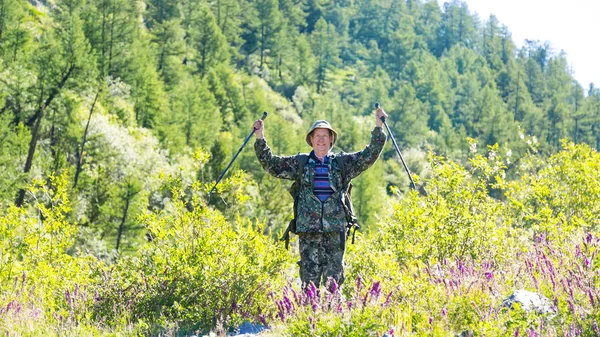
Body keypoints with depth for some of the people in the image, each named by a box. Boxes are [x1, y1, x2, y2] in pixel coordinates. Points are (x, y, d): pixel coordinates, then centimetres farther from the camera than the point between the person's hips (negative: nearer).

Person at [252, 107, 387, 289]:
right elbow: (271, 163, 10)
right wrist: (260, 138, 1)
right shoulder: (300, 163, 11)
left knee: (334, 278, 2)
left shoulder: (343, 162, 12)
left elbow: (369, 155, 7)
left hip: (335, 228, 1)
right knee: (309, 277, -1)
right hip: (308, 228, 0)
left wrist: (378, 128, 0)